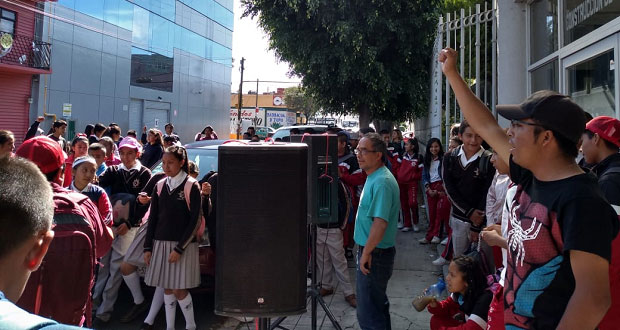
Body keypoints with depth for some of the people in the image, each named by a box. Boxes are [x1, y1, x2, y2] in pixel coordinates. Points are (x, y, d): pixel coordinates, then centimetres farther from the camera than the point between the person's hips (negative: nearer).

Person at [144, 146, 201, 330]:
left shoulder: (191, 186, -7)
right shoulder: (160, 185, 7)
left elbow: (195, 221, -10)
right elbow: (153, 218, 10)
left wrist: (179, 249, -14)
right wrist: (148, 247, 4)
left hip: (183, 245, -4)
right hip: (161, 244, 4)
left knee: (179, 290, -2)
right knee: (167, 288, 9)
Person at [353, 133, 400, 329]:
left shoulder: (381, 182, -22)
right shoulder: (374, 177, 10)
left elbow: (380, 223, -28)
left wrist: (366, 252, -20)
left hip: (374, 254, -10)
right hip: (371, 252, 10)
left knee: (369, 313, 0)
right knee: (377, 305, 22)